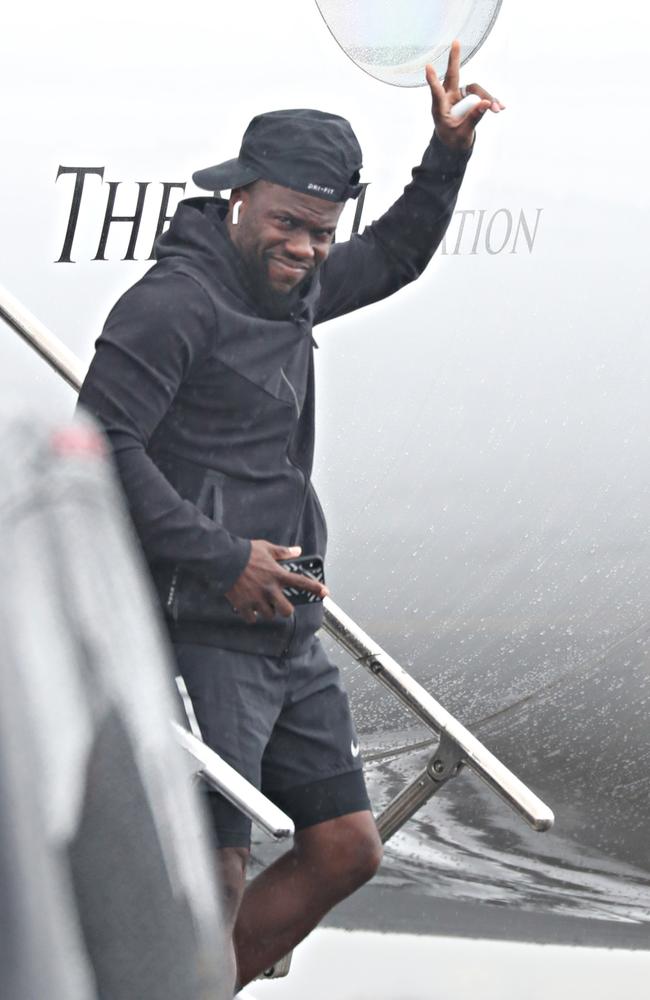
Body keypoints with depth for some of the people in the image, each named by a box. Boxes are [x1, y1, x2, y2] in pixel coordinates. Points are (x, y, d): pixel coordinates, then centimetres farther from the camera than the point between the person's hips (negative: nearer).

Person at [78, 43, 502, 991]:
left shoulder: (291, 291, 15)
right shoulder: (173, 301, -12)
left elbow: (392, 257, 34)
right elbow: (103, 448, -19)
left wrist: (448, 154, 19)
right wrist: (221, 560, -19)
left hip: (287, 634, 10)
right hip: (203, 635, -9)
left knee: (346, 849, 12)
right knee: (211, 875, -12)